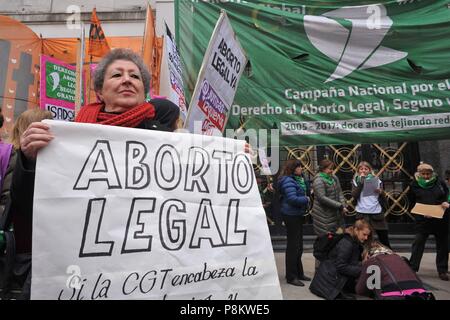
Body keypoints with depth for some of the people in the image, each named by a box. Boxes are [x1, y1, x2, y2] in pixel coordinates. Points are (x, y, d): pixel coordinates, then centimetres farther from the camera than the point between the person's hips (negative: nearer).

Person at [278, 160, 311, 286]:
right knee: (293, 245, -2)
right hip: (291, 215, -10)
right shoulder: (288, 181, -18)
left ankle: (299, 273, 31)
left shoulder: (299, 179, 12)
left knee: (298, 245, 18)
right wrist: (306, 199, -11)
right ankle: (291, 277, 9)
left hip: (298, 215, 10)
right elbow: (293, 199, -26)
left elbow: (307, 191, 14)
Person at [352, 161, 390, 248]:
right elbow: (354, 195, -11)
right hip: (362, 214, -1)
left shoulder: (376, 180, 9)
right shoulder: (356, 181, 7)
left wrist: (381, 192, -11)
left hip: (376, 214, 1)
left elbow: (384, 201, 9)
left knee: (384, 240, 6)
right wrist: (361, 182, -11)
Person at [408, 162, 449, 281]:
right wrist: (422, 213, -12)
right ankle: (412, 269, 7)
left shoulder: (440, 182, 1)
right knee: (418, 244, -1)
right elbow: (412, 204, 2)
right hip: (422, 220, -2)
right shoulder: (414, 185, -1)